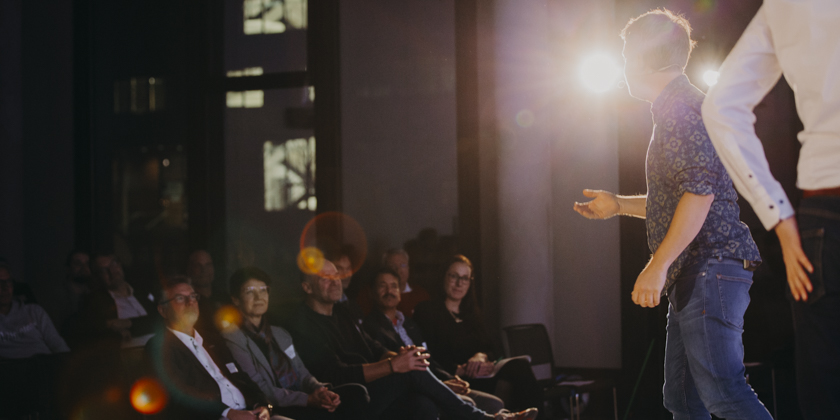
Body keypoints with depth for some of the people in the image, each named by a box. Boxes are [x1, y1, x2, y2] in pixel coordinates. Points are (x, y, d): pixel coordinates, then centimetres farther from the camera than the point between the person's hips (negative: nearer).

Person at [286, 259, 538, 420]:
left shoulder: (341, 314, 21)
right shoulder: (302, 325, -9)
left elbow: (375, 351, 20)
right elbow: (335, 373, -20)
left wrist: (399, 356, -5)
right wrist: (394, 366, -24)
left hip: (372, 394, 8)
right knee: (412, 373, -24)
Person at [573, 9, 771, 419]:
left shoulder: (682, 107, -10)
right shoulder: (675, 108, 24)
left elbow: (700, 194, -21)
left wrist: (658, 265, -23)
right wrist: (619, 204, 32)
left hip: (708, 267, -11)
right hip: (694, 275, 11)